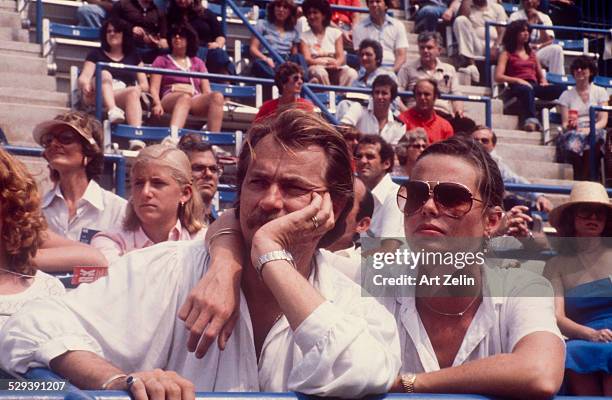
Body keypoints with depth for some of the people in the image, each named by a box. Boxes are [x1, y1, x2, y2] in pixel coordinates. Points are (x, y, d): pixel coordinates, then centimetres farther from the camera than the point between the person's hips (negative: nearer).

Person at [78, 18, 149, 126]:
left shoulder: (133, 56, 26)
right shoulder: (96, 54, 21)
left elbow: (145, 85, 19)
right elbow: (84, 77, 5)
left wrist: (139, 88, -6)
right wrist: (85, 84, -20)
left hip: (125, 100, 1)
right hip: (97, 97, -1)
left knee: (133, 92, -33)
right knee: (104, 75, -31)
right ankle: (112, 112, -59)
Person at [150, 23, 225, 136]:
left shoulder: (197, 62, 31)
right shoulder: (162, 60, 23)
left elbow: (207, 90, 20)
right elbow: (154, 88, 9)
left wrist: (217, 105, -3)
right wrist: (157, 104, -13)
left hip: (196, 101, 3)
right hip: (171, 98, -3)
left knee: (217, 96, -31)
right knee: (185, 97, -41)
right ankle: (173, 137, -67)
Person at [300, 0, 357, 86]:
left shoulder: (335, 33, 16)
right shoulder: (304, 36, 13)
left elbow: (341, 57, 6)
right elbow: (307, 59, -1)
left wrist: (336, 63, -21)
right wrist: (324, 62, -22)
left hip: (335, 69, 2)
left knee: (351, 73, -31)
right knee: (320, 72, -38)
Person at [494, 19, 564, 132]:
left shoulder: (532, 53, 31)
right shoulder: (507, 54, 15)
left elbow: (541, 75, 31)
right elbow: (498, 77, 1)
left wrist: (544, 82, 6)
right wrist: (518, 80, -12)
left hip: (534, 86, 5)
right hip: (517, 87, -5)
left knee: (560, 89, -27)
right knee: (526, 89, -44)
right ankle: (531, 119, -62)